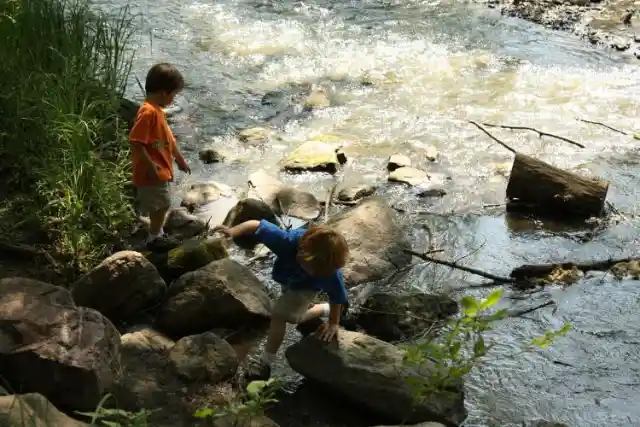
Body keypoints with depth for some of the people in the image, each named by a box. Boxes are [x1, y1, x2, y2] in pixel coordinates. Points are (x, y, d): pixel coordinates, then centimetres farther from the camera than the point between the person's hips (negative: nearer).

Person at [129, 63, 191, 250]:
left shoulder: (157, 110, 9)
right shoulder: (148, 112, -23)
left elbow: (167, 138, 20)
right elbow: (136, 143, -27)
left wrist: (180, 159, 26)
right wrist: (150, 166, -24)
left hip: (161, 170, 10)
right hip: (153, 172, -10)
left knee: (161, 205, 19)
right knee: (161, 205, -1)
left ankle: (157, 234, 32)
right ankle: (154, 238, 12)